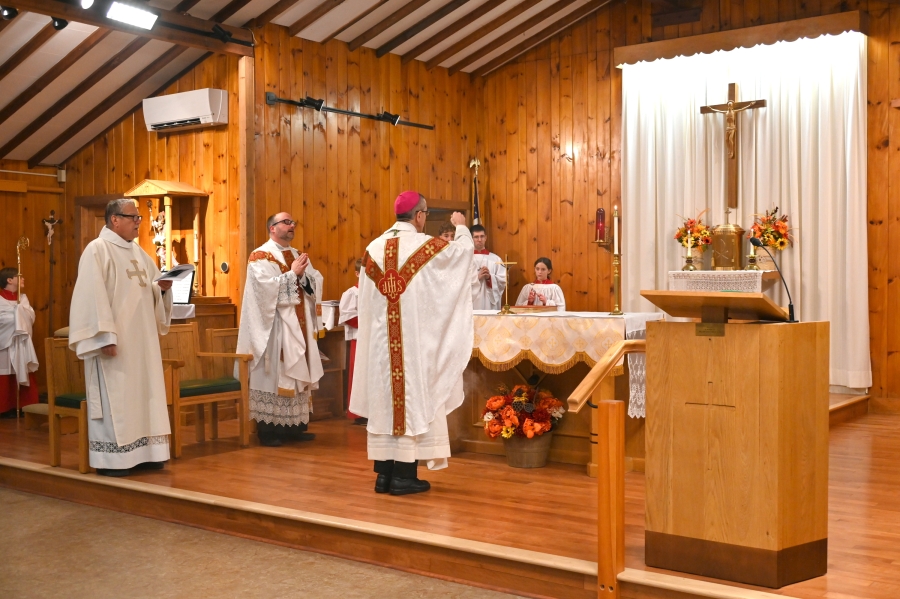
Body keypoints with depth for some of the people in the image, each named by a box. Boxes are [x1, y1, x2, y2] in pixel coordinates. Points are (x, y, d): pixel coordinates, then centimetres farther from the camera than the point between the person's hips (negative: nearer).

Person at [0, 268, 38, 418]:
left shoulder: (23, 297, 14)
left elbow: (31, 317, 4)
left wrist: (19, 309, -11)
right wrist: (20, 312, -10)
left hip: (22, 342, 6)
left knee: (25, 376, 4)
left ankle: (25, 407, 10)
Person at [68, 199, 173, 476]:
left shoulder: (138, 252, 16)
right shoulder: (97, 250, -8)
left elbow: (151, 291, 21)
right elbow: (93, 296, -16)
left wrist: (162, 287, -3)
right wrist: (104, 336, -23)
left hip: (141, 338, 8)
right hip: (115, 338, -8)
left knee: (144, 391, 9)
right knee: (114, 395, -5)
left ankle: (142, 452, 16)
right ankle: (111, 458, 1)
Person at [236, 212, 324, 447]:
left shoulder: (297, 255, 17)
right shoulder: (261, 256, -6)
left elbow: (316, 282, 8)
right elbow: (266, 286, -21)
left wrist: (304, 273, -11)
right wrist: (292, 273, -15)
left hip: (299, 324, 8)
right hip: (275, 325, -7)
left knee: (297, 373, 9)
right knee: (273, 374, -5)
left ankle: (294, 426, 16)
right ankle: (268, 430, 0)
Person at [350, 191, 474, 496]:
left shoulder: (374, 248, 5)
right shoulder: (427, 246, -8)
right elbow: (464, 249, 8)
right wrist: (461, 226, 27)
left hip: (381, 340, 5)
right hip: (415, 338, -5)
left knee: (383, 400, 9)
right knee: (413, 400, 1)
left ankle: (384, 473, 14)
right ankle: (404, 476, 4)